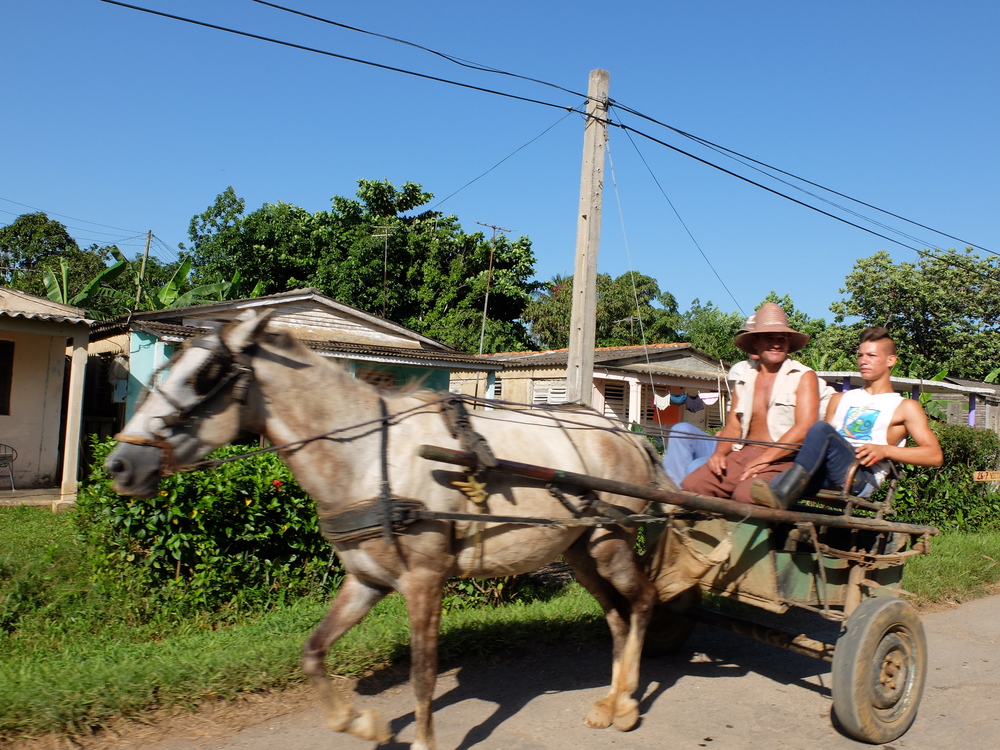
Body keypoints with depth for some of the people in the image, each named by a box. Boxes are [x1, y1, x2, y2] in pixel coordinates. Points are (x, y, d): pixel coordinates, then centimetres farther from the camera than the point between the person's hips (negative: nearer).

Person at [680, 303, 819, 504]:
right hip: (742, 455, 5)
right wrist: (719, 453, -5)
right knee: (691, 486, -17)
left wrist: (765, 458, -17)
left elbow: (805, 427, -9)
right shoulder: (744, 380, 19)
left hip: (781, 460, -5)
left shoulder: (803, 377, 4)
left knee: (746, 494, -34)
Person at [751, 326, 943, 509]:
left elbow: (935, 455, 4)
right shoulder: (840, 400, 31)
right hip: (825, 475, 5)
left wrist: (884, 450, -11)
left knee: (821, 428, -31)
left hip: (863, 477, -4)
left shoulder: (905, 407, 16)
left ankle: (782, 497, -41)